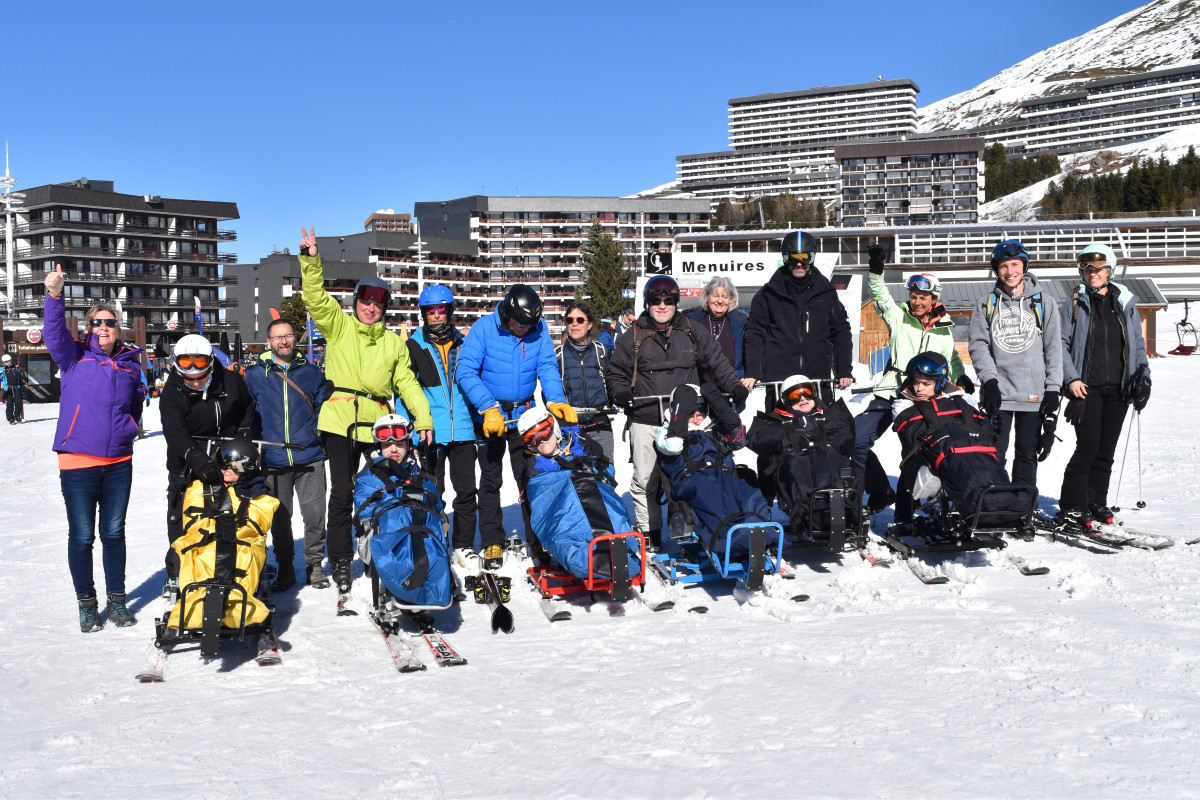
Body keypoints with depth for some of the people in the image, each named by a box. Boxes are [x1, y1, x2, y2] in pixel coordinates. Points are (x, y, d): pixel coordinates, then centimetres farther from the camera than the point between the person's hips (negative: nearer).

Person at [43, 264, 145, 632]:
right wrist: (54, 297, -35)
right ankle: (86, 604, 17)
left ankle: (117, 601, 22)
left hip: (119, 461, 3)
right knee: (82, 536, 2)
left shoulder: (130, 363, 9)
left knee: (114, 532, 10)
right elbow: (54, 335, -20)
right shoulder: (74, 357, 0)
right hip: (78, 462, -3)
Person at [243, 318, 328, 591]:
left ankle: (314, 564, 16)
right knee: (279, 517, 6)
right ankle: (285, 566, 21)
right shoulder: (254, 375, 6)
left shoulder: (312, 373, 8)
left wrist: (321, 438, 1)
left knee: (315, 513, -2)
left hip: (310, 458, 0)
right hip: (273, 460, 0)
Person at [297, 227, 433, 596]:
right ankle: (340, 562, 7)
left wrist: (423, 418, 6)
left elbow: (407, 382, 15)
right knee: (342, 492, -4)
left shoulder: (393, 342, 15)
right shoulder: (338, 326, 8)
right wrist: (311, 260, -19)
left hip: (377, 425, 3)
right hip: (339, 422, -2)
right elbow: (315, 297, -6)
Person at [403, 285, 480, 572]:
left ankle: (464, 546, 18)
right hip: (431, 432, -3)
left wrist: (478, 425, 15)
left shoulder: (462, 344, 10)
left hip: (462, 430, 3)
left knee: (467, 491, 6)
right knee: (432, 493, 4)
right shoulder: (414, 346, 1)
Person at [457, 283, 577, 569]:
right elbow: (466, 372, -18)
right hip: (490, 415, -2)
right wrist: (488, 408, -27)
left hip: (524, 413, 2)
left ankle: (538, 541, 8)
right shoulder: (484, 327, -15)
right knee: (491, 480, 5)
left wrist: (556, 400, -22)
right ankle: (492, 543, 14)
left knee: (531, 478, 1)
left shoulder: (539, 328, -5)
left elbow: (547, 366, -4)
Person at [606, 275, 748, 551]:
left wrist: (735, 387, 4)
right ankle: (649, 533, 14)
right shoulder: (633, 337, 8)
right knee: (645, 480, 2)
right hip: (646, 421, 0)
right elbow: (617, 372, 14)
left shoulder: (691, 332, 10)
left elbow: (716, 361, 14)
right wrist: (620, 393, -4)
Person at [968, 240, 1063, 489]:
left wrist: (1053, 389, -2)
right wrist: (990, 380, -10)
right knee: (994, 455, -3)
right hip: (997, 394, 0)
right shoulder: (987, 305, 9)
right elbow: (978, 345, 4)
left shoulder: (1043, 303, 7)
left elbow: (1054, 348, 6)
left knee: (1027, 455, 6)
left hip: (1033, 394, 0)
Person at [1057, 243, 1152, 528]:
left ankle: (1097, 502, 17)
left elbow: (1138, 345, 16)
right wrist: (1071, 379, -10)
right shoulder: (1075, 305, 4)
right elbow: (1061, 344, 1)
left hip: (1118, 389, 3)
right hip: (1087, 387, -3)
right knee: (1088, 446, -11)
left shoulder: (1126, 305, 12)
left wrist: (1143, 376, 3)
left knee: (1107, 449, 6)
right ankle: (1072, 505, -3)